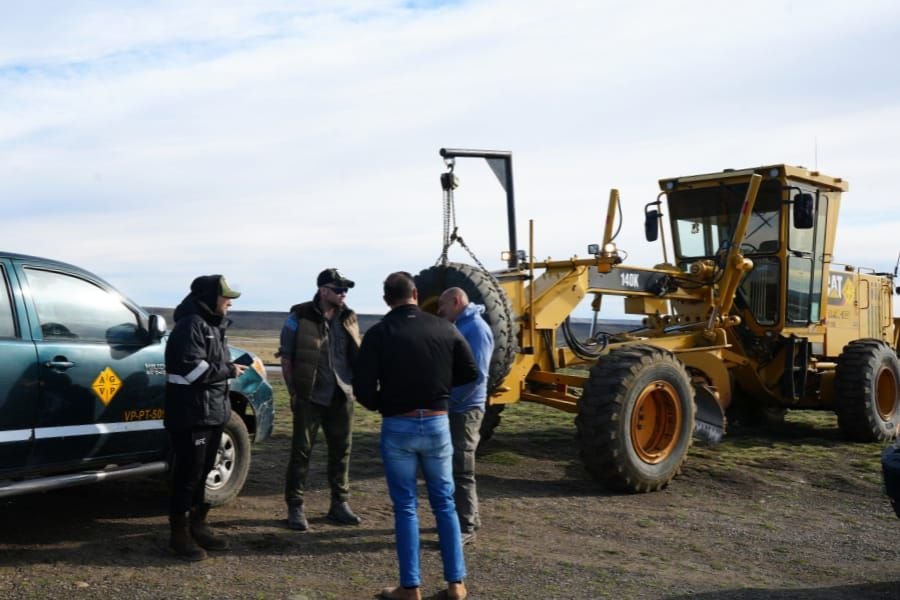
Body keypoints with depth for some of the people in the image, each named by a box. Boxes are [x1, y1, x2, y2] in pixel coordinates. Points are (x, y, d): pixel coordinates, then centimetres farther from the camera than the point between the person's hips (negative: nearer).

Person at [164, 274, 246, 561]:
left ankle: (197, 526, 28)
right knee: (188, 474, -4)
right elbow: (191, 369, -24)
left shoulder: (212, 325, 18)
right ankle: (180, 534, 6)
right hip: (191, 416, -10)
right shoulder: (191, 325, -15)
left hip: (212, 413, 10)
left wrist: (231, 368, 5)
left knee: (203, 473, 17)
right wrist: (229, 371, -15)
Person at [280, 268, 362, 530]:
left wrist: (354, 385, 8)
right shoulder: (299, 318, -7)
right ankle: (295, 508, 10)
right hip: (310, 398, -4)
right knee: (301, 452, 1)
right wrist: (294, 393, -6)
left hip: (342, 397, 5)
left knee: (341, 452, 10)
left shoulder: (349, 318, 7)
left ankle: (340, 504, 22)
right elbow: (286, 359, -4)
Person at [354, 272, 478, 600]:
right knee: (444, 503, 14)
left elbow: (362, 387, -12)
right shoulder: (444, 328, -2)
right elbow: (470, 372, 5)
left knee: (405, 507, 8)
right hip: (437, 423, 2)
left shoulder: (379, 333, -9)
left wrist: (379, 406, 8)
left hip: (397, 426, -2)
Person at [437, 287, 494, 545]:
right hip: (454, 408, 10)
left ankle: (465, 527, 5)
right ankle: (469, 516, 29)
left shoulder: (476, 328, -16)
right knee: (454, 467, 18)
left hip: (464, 409, -10)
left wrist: (449, 399, -19)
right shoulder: (460, 327, 13)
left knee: (461, 470, -3)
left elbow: (476, 374, -23)